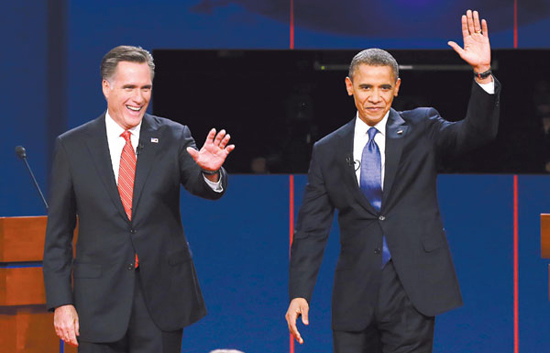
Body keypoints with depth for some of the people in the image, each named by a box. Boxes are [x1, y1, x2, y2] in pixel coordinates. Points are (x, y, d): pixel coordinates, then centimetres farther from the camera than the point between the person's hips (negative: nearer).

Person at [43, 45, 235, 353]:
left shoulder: (173, 138, 2)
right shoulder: (73, 145, 1)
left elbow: (204, 188, -13)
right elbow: (58, 233, 2)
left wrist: (210, 171, -37)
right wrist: (61, 302, -3)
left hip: (162, 296, 0)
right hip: (100, 301, 0)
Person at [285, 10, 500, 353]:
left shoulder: (421, 129, 5)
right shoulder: (328, 151, 8)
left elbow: (477, 132, -11)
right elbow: (312, 228, 6)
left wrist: (483, 73, -26)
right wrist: (299, 293, -3)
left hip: (412, 290, -2)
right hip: (355, 296, 2)